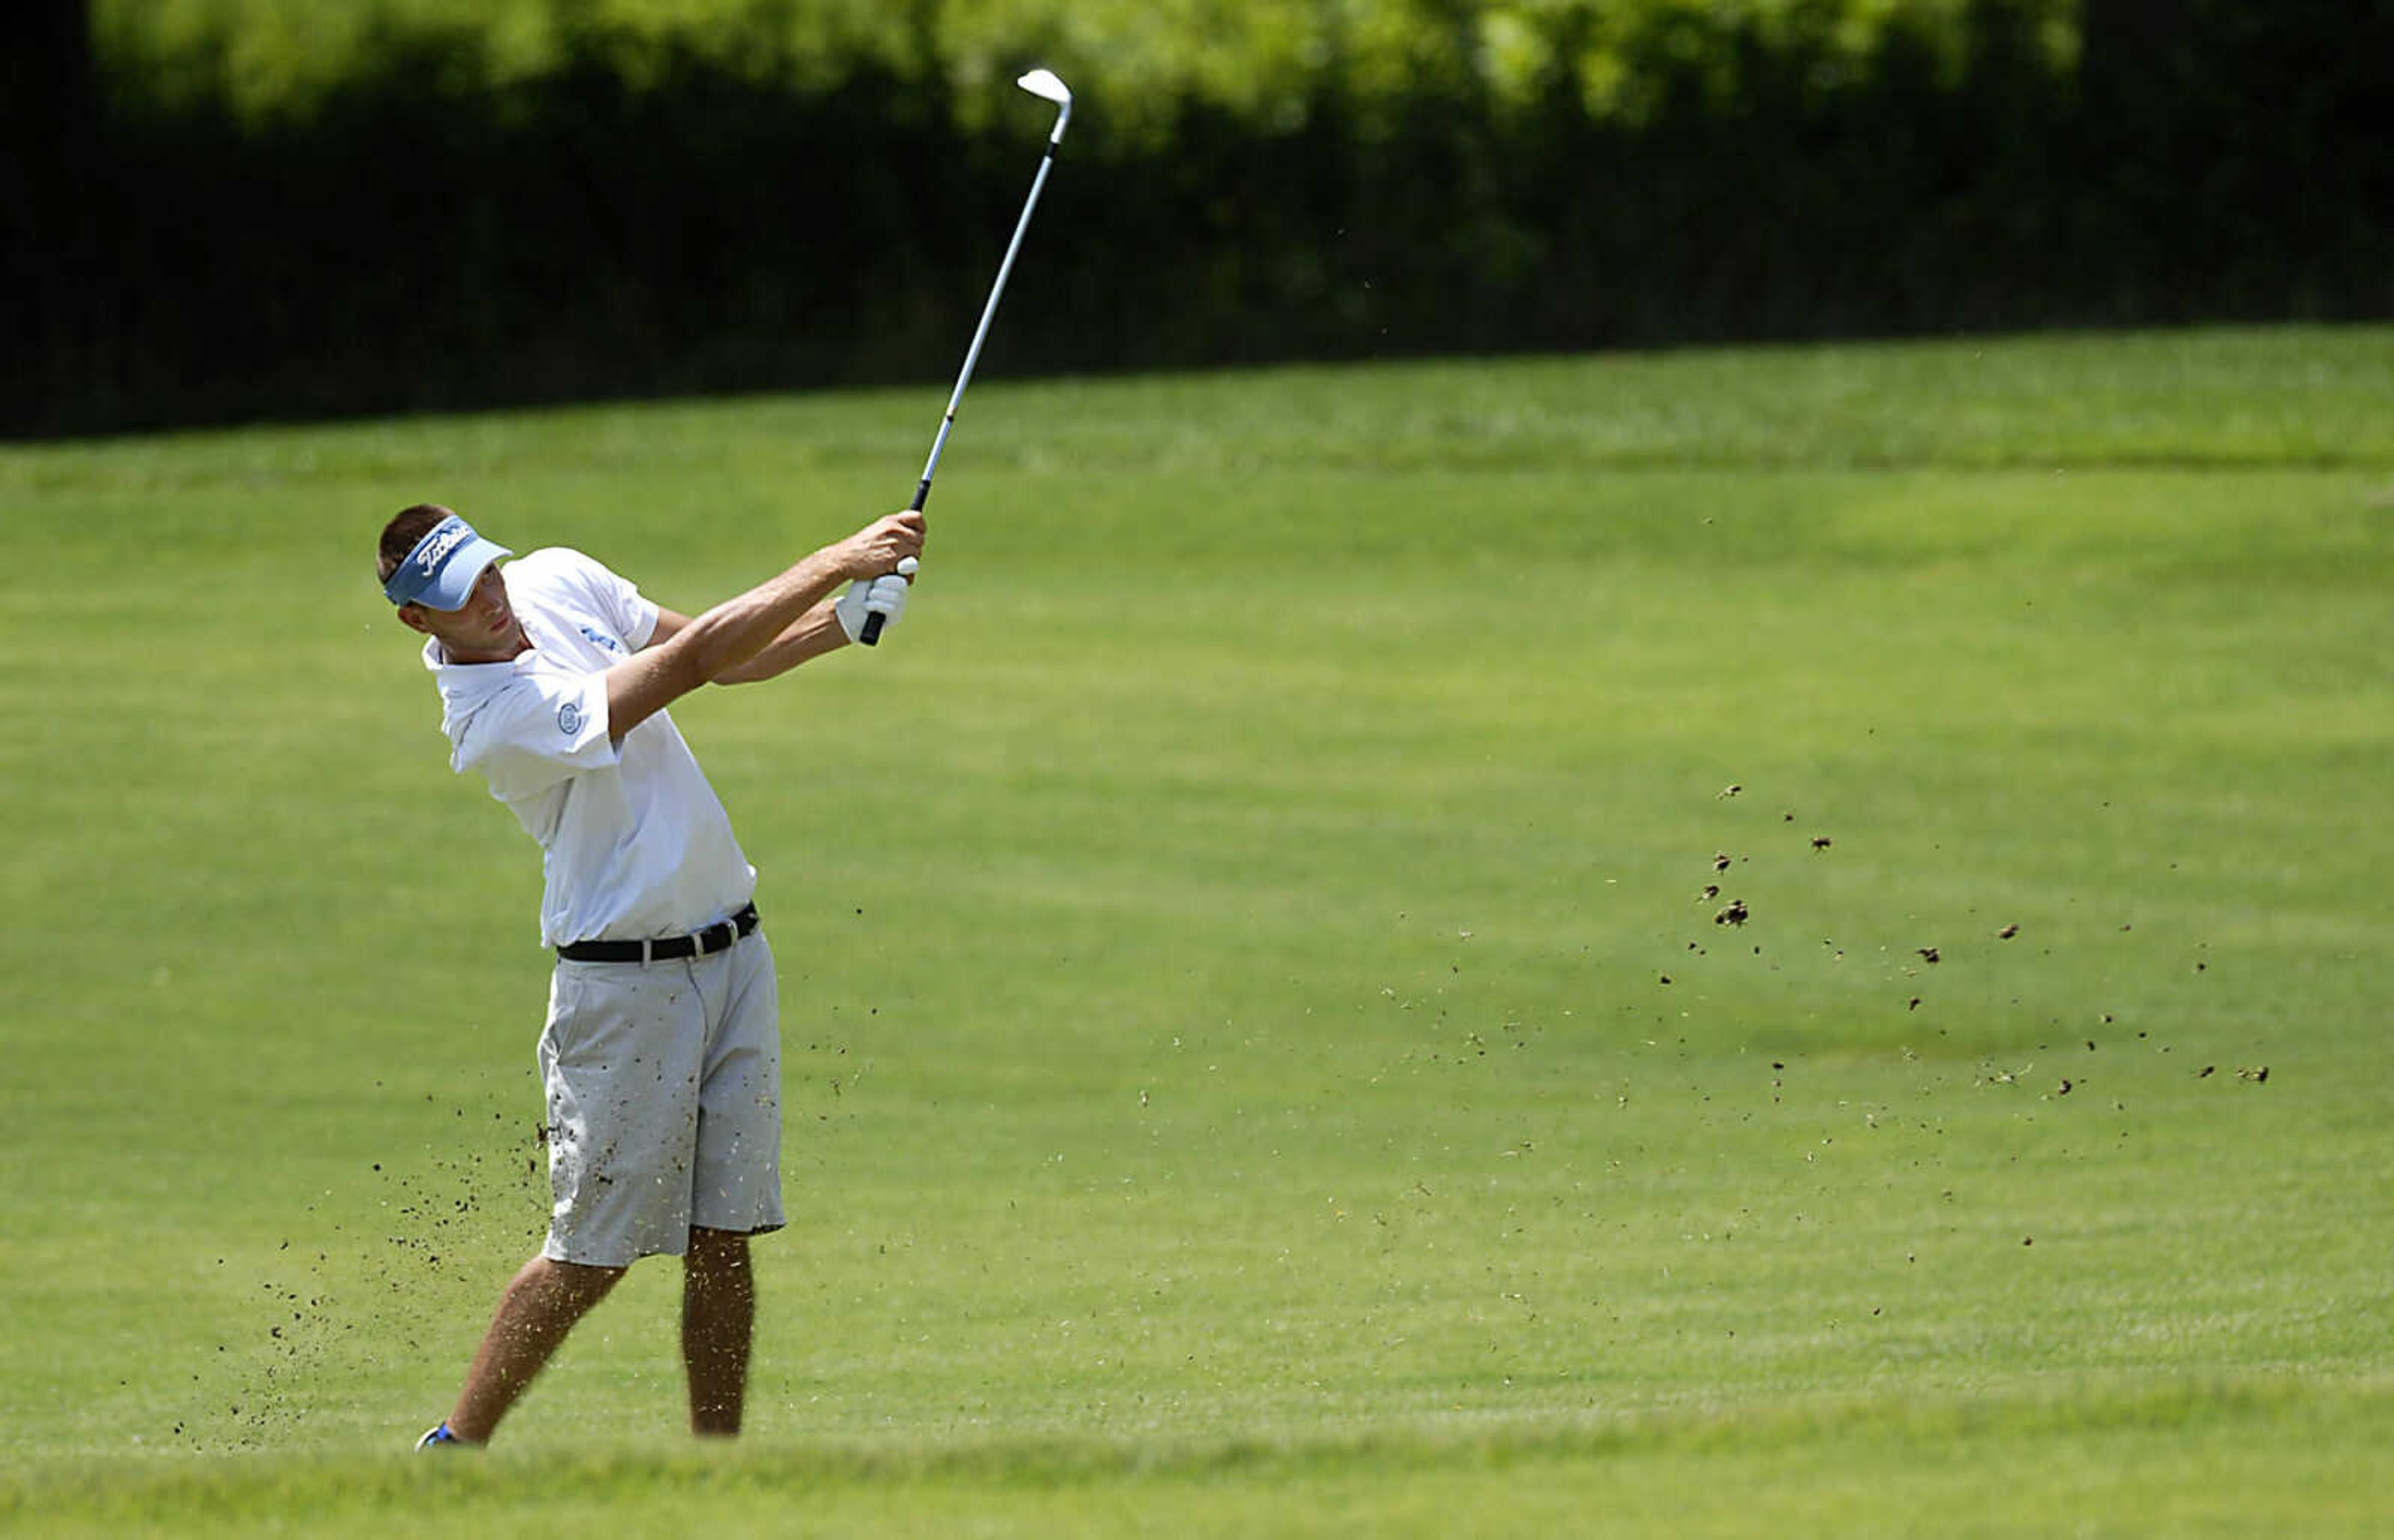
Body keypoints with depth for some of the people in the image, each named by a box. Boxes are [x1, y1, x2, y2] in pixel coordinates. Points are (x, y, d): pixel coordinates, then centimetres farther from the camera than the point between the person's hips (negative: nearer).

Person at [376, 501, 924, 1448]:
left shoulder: (557, 580, 4)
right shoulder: (490, 719, -21)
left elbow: (721, 658, 15)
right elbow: (690, 662, -24)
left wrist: (843, 622, -3)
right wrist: (838, 562, -22)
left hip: (732, 948, 7)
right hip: (626, 979, -7)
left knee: (722, 1242, 5)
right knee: (591, 1257, -3)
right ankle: (456, 1449, 10)